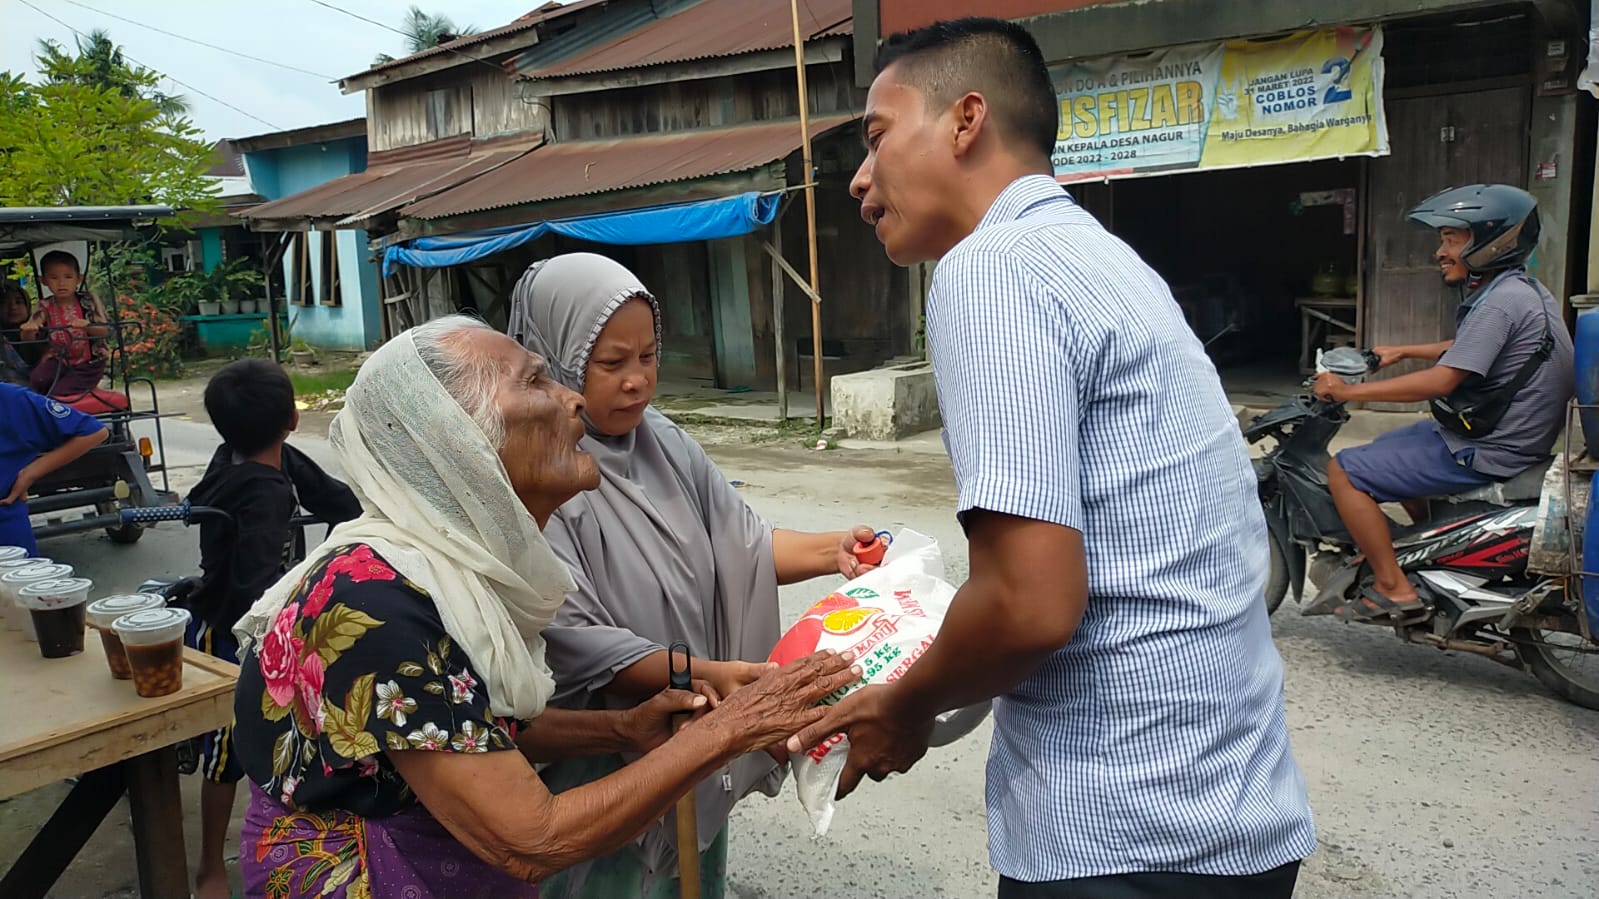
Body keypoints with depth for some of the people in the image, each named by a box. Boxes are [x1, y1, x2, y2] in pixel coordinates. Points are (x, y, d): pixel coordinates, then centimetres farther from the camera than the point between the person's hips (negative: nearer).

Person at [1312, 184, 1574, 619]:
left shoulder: (1502, 301, -22)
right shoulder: (1521, 289, 10)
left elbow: (1440, 381, -28)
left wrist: (1347, 391, -23)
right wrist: (1403, 351, 24)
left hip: (1485, 453, -11)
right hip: (1503, 435, 11)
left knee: (1345, 471, -13)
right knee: (1386, 451, 29)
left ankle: (1394, 588, -9)